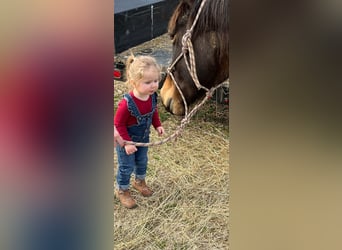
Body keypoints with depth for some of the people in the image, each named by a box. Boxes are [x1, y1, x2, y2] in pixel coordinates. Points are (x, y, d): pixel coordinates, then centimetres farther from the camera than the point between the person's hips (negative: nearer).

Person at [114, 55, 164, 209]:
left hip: (143, 138, 6)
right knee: (126, 167, 11)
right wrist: (127, 142, -25)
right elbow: (118, 124, -26)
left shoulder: (152, 96, -17)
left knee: (142, 162, 26)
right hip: (127, 141, -6)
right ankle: (122, 190, 35)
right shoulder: (127, 103, -38)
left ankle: (139, 181, 53)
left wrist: (157, 125, -3)